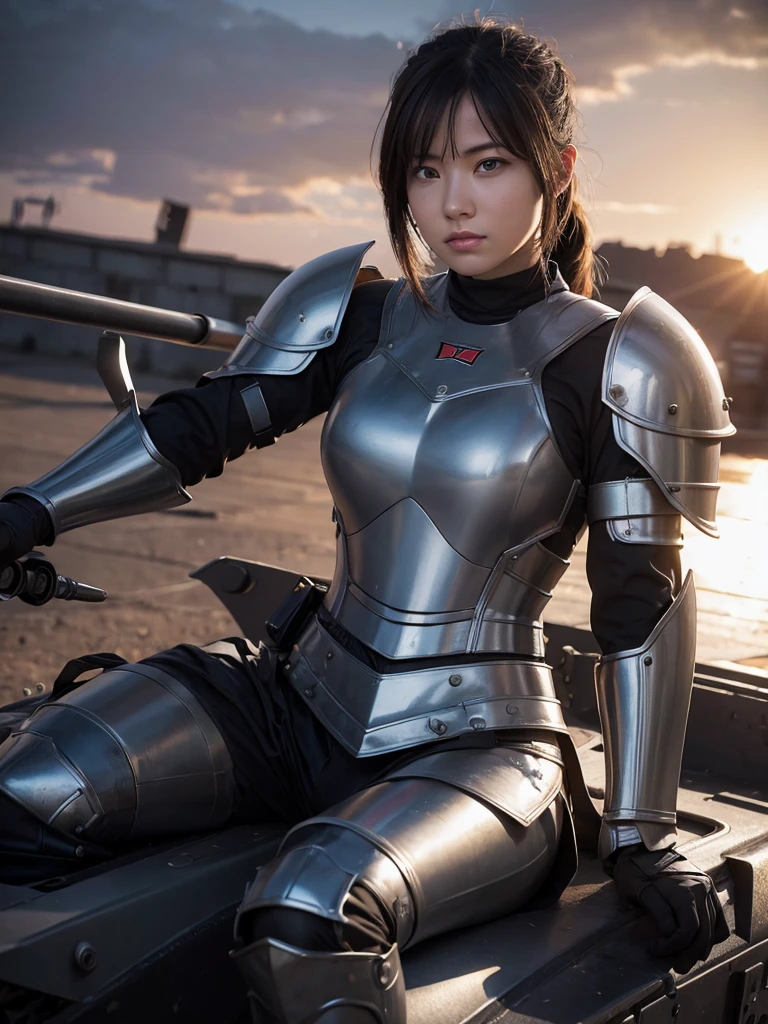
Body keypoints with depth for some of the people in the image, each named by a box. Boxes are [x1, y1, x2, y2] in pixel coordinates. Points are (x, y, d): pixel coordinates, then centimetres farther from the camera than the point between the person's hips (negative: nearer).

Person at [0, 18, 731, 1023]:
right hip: (299, 703, 4)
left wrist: (641, 837, -6)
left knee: (306, 922, -34)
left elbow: (642, 603, -5)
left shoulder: (613, 364, -5)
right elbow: (200, 423, 8)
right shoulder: (363, 319, 7)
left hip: (477, 746, -4)